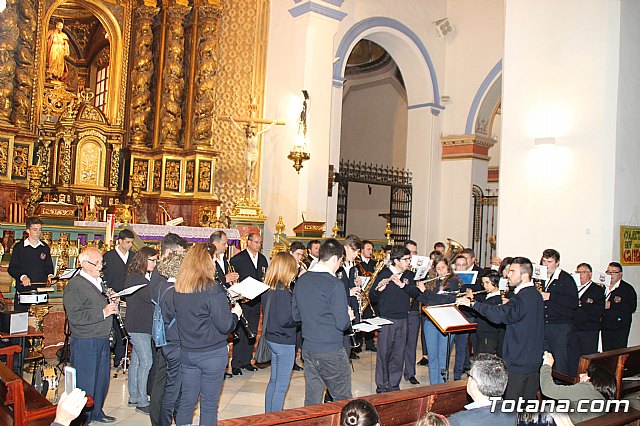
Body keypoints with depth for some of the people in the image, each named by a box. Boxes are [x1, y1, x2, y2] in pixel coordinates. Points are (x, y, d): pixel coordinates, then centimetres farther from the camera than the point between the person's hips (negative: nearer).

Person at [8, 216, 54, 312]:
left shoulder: (45, 248, 12)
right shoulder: (19, 247, 2)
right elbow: (12, 268, 0)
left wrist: (50, 275, -3)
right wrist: (22, 277, -18)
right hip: (23, 291, -3)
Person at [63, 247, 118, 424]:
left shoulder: (99, 282, 14)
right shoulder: (74, 285, -13)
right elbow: (75, 317, -22)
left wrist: (113, 304, 5)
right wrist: (103, 312, -22)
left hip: (102, 340, 8)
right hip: (84, 343, -8)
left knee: (102, 380, 17)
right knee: (85, 384, 1)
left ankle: (96, 413, 33)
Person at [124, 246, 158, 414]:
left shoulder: (143, 277, 14)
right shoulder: (135, 278, -17)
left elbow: (151, 297, 9)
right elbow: (152, 297, -24)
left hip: (141, 325, 10)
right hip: (138, 326, -10)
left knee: (136, 361, 15)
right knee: (145, 362, -7)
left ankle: (134, 397, 24)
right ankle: (142, 402, 0)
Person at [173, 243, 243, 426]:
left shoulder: (178, 287, 1)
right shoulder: (212, 288, -18)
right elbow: (224, 325, -17)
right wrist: (235, 313, 3)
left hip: (186, 352, 6)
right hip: (212, 353, -5)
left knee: (186, 401, 15)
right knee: (209, 405, 7)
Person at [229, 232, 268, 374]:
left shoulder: (262, 259, 13)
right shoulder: (237, 259, -5)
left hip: (256, 300, 6)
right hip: (242, 301, -6)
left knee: (252, 333, 11)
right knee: (240, 333, -2)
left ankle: (246, 360, 21)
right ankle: (236, 364, 5)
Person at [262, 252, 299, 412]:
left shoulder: (268, 288, 4)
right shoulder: (283, 291, -22)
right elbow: (285, 319, -25)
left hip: (271, 339, 9)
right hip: (285, 342, -9)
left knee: (274, 380, 20)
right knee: (282, 384, 3)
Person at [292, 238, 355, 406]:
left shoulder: (301, 281, 3)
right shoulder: (335, 285, -17)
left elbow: (296, 316, 10)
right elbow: (342, 324, -18)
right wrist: (349, 317, 2)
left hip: (308, 349, 6)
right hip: (332, 351, -6)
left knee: (312, 400, 15)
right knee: (343, 400, 9)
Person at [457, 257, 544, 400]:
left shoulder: (522, 298, -20)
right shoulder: (536, 295, 10)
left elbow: (499, 315, -34)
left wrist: (472, 303, -30)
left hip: (518, 363, -9)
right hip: (534, 362, 9)